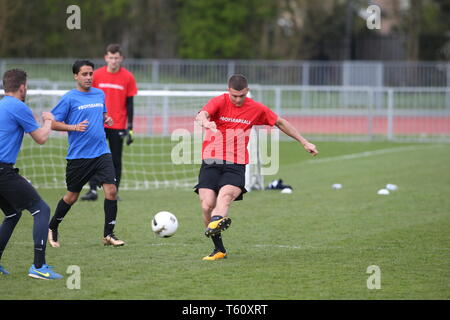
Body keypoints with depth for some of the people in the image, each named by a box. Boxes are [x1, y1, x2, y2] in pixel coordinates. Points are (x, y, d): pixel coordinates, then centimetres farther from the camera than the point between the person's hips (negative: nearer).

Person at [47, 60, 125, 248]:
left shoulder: (100, 94, 10)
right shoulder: (69, 98, -6)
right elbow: (54, 123, -6)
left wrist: (107, 120, 3)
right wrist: (74, 127, -21)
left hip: (101, 152, 4)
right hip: (78, 155, -4)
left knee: (111, 190, -11)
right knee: (72, 196, 7)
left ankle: (108, 234, -1)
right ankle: (52, 228, 30)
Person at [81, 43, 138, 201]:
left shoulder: (128, 77, -1)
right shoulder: (97, 75, 1)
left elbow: (129, 103, 3)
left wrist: (130, 127, -1)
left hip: (118, 126, -1)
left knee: (116, 160, 2)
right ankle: (93, 190, -8)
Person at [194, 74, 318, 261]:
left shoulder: (256, 109, 8)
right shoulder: (219, 102, -1)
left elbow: (280, 123, 23)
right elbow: (201, 115, -23)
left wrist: (304, 142, 26)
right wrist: (205, 122, -49)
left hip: (236, 166, 0)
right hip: (210, 162, 0)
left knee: (225, 196, -30)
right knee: (207, 205, -13)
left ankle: (217, 221, -61)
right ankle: (219, 250, 2)